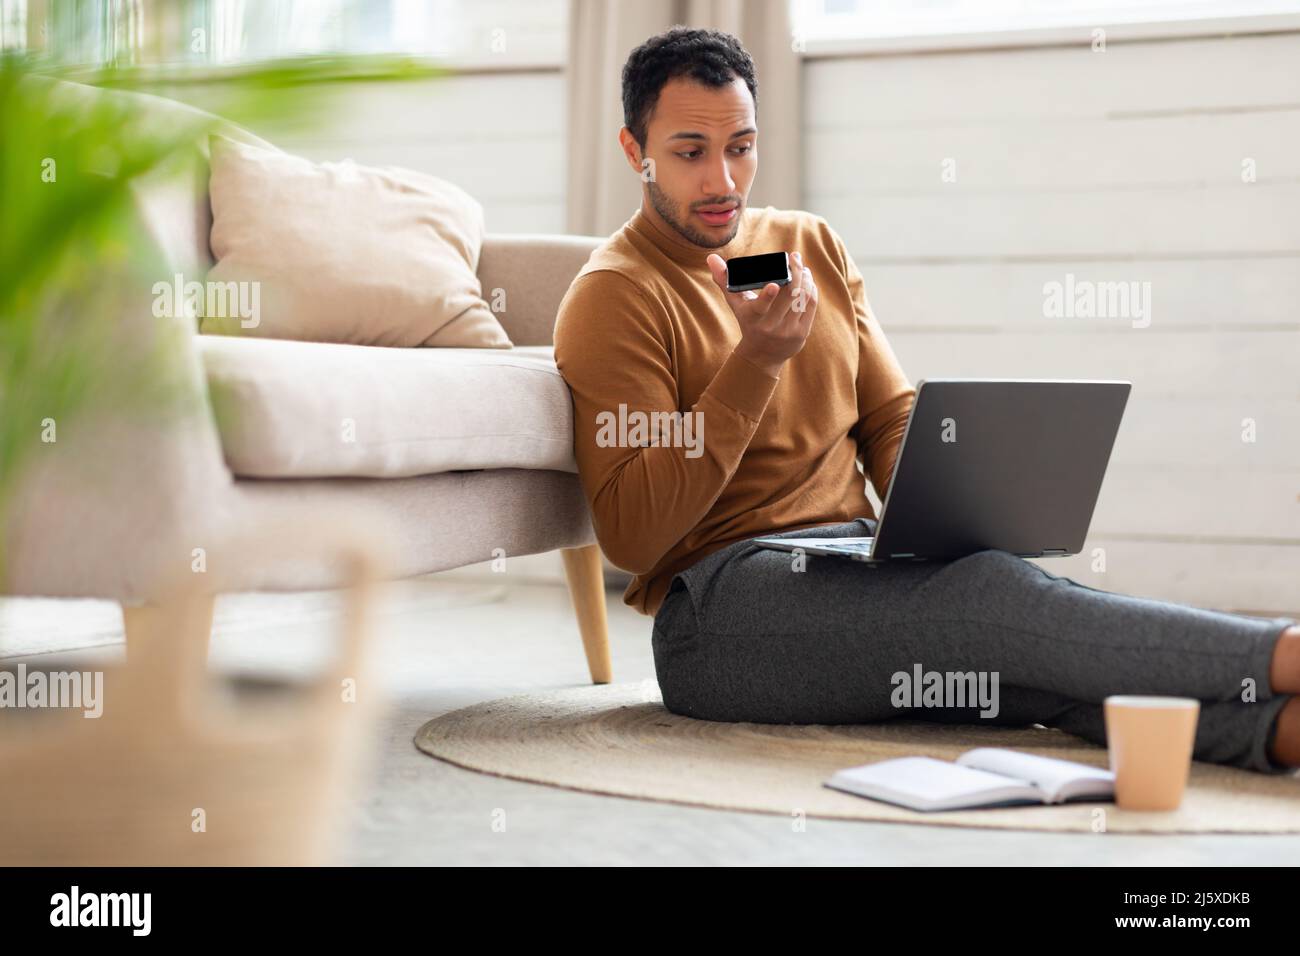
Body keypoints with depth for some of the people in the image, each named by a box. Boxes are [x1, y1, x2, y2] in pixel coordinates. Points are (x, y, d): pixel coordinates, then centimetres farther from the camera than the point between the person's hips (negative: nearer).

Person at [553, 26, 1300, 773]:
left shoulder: (814, 245, 18)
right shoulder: (614, 297, -3)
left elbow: (893, 418, 20)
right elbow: (631, 535, -11)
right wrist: (755, 363, -18)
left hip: (854, 569, 6)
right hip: (719, 601, -5)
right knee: (984, 590, -32)